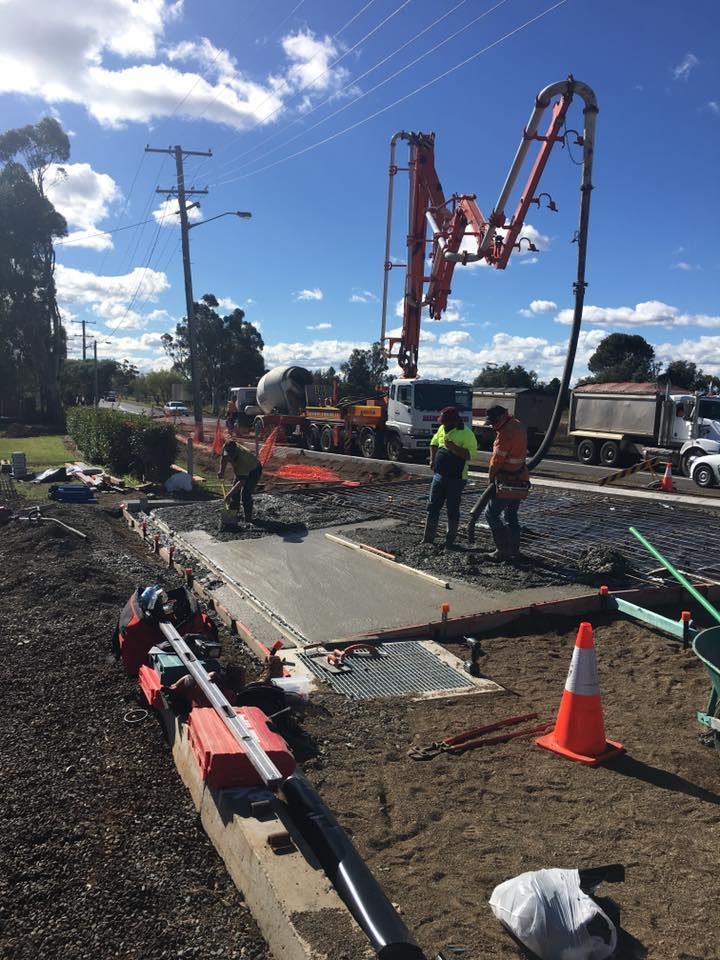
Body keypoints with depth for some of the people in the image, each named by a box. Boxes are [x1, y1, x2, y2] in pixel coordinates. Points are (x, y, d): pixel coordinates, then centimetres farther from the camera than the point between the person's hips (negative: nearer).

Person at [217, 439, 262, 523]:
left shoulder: (242, 459, -44)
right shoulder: (226, 448, -27)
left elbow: (241, 481, -43)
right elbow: (224, 459, 1)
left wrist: (229, 495, -44)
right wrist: (222, 471, -1)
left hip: (253, 470, -8)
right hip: (240, 470, 8)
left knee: (245, 493, -21)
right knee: (235, 491, 11)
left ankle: (248, 519, -13)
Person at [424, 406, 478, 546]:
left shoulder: (466, 434, -14)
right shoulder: (442, 429, 8)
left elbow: (470, 454, -23)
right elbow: (434, 443, 24)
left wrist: (453, 447, -28)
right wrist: (432, 459, 11)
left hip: (456, 478, -7)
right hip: (439, 475, 7)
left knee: (452, 509, 4)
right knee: (433, 507, 9)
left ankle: (450, 540, 16)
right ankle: (428, 539, 17)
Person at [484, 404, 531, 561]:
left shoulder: (505, 434, -21)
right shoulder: (518, 425, 8)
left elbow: (496, 460, -16)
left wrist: (491, 476, 0)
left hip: (507, 483, -9)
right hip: (521, 480, 9)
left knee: (492, 513, -3)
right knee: (511, 516, 17)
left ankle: (503, 550, -4)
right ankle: (514, 549, 21)